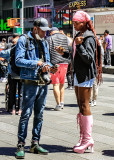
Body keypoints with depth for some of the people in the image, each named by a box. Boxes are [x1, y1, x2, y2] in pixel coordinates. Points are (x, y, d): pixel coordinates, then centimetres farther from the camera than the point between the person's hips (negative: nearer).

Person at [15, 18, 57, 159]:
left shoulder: (44, 42, 17)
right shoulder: (24, 40, -4)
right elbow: (18, 60, -12)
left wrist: (48, 66, 0)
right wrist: (36, 63, -19)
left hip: (43, 83, 7)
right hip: (30, 82, -7)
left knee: (39, 114, 10)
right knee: (26, 114, -7)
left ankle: (35, 144, 18)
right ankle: (20, 145, -1)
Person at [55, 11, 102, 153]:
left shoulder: (89, 37, -13)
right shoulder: (79, 36, 16)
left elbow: (89, 59, -20)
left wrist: (79, 45, -28)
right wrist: (64, 53, 14)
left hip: (86, 75, -10)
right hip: (78, 74, 10)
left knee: (84, 106, -9)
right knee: (81, 106, 11)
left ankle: (88, 138, -4)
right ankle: (83, 138, 17)